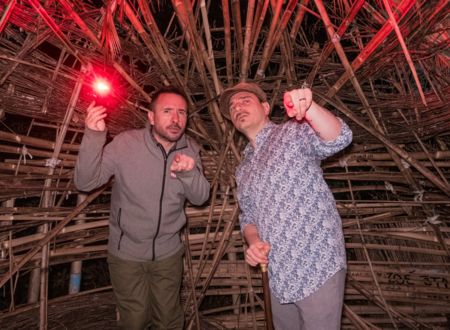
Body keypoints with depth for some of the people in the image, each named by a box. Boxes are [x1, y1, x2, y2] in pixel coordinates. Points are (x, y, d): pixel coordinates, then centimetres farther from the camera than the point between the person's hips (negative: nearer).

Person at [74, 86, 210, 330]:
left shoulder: (190, 149, -8)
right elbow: (85, 183, -18)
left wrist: (190, 173, -30)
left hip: (168, 252, 3)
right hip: (127, 252, -2)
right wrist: (93, 136, -32)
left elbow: (200, 198, -9)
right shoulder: (126, 143, -18)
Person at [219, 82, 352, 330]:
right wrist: (252, 242, -6)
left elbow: (337, 139, -25)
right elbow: (248, 216, 14)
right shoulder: (243, 169, 11)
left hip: (317, 268, -6)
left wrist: (310, 108, -44)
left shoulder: (294, 132, -6)